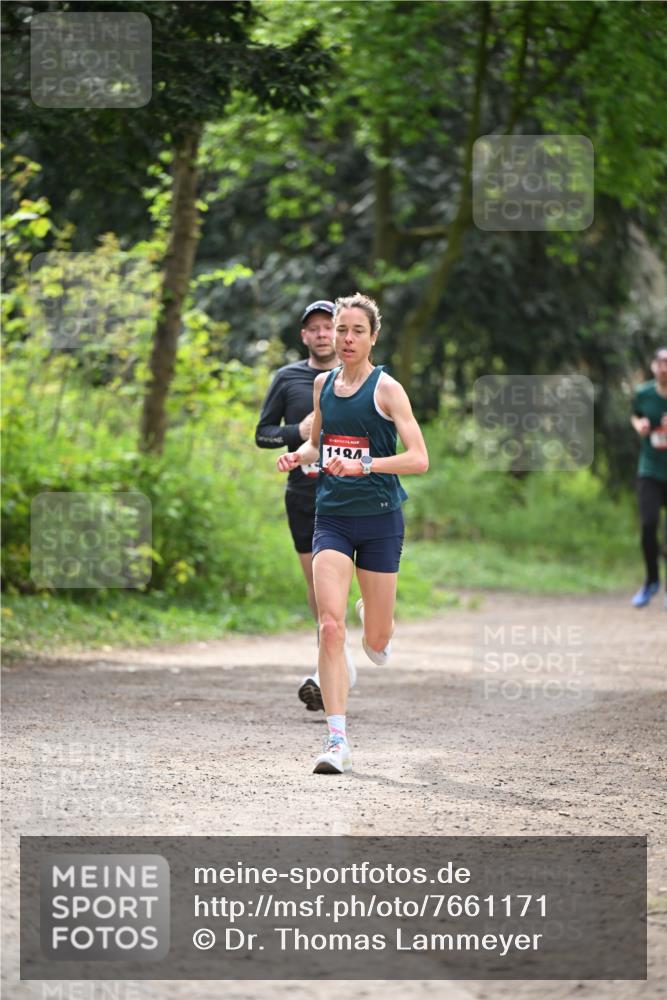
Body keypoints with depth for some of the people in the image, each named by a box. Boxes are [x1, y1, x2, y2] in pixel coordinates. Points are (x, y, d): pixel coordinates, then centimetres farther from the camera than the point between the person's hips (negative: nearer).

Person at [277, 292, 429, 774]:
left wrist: (364, 465, -28)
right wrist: (298, 456, 1)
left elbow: (419, 459, -15)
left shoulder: (386, 388, -8)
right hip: (332, 517, 3)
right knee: (331, 627, -14)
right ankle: (337, 740, -13)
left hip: (380, 518, -3)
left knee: (377, 641, 6)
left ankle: (374, 619, 46)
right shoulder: (323, 384, 8)